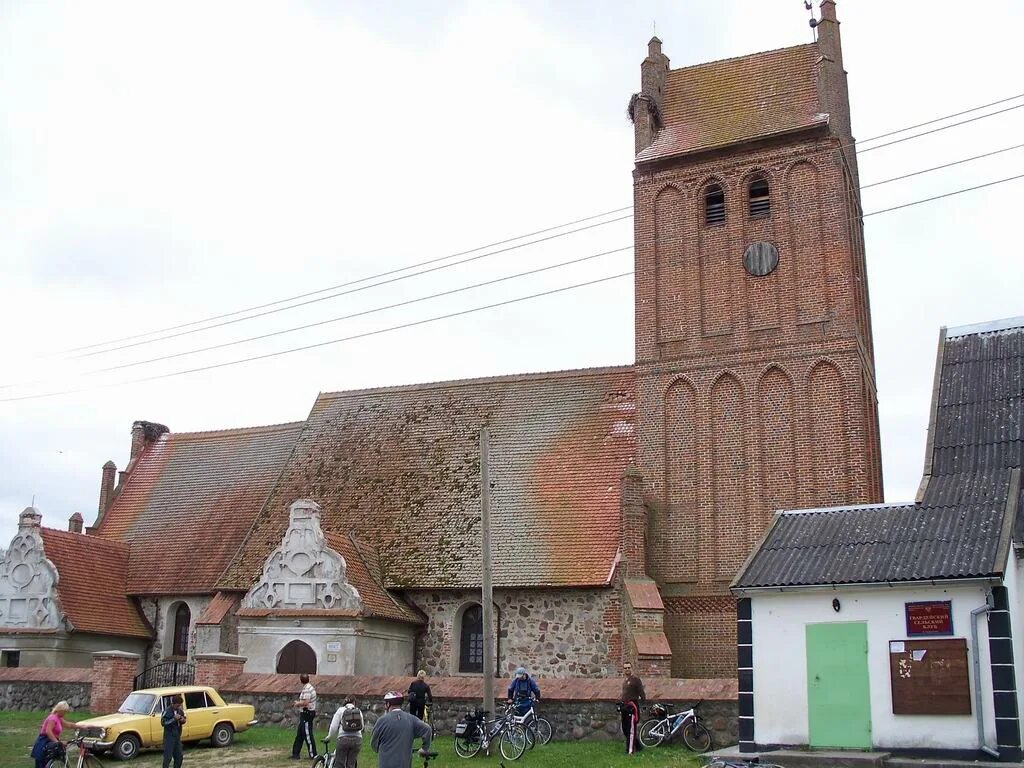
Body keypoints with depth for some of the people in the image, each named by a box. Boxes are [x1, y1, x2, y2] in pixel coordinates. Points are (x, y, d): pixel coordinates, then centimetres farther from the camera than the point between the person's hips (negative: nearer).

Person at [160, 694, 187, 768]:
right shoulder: (167, 711, -14)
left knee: (179, 756, 10)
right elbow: (163, 723, -19)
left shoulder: (180, 710, 4)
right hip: (169, 737, -6)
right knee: (167, 757, -6)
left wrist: (183, 720, -8)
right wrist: (174, 719, -27)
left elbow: (184, 719, 16)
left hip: (177, 736, 6)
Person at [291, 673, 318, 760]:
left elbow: (305, 702, -28)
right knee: (299, 734, 15)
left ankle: (313, 755, 2)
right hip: (305, 714, 11)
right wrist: (298, 703, 14)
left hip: (307, 714, -11)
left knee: (307, 735, -4)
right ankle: (295, 754, 21)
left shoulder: (307, 689, -20)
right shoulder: (309, 687, 13)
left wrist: (297, 703, -12)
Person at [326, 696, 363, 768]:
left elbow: (334, 727, 1)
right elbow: (362, 727, 16)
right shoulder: (359, 711, 13)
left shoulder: (341, 710, 5)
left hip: (344, 739, -3)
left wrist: (329, 737, 14)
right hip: (357, 739, 3)